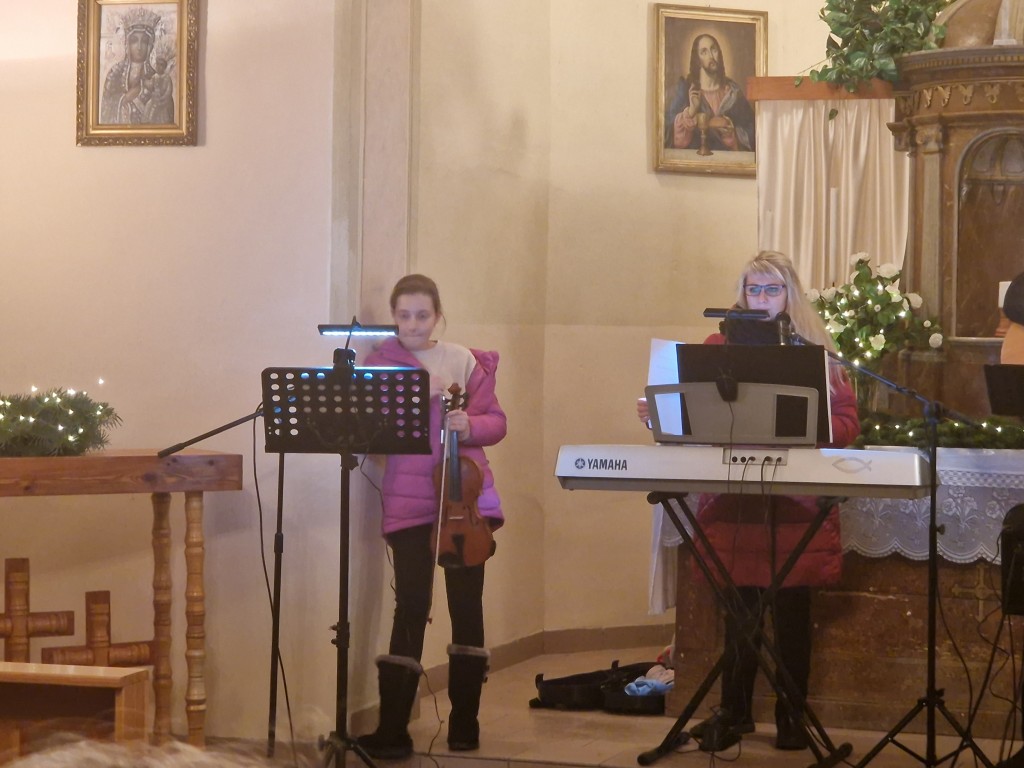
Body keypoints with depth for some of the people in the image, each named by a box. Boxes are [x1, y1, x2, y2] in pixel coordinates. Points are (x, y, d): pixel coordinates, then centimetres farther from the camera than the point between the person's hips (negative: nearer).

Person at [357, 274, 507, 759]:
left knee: (467, 603, 5)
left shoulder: (463, 361, 5)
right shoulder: (380, 364, 3)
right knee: (411, 606, -6)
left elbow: (496, 422, 4)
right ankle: (393, 729, -3)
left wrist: (469, 426, -17)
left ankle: (465, 722, 15)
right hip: (409, 501, -1)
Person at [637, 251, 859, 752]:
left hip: (797, 504, -1)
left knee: (792, 612, 2)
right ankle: (734, 712, 14)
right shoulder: (719, 346, 9)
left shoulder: (815, 347, 4)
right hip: (734, 502, 1)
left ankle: (791, 716, 12)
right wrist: (658, 413, -9)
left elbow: (847, 421, -1)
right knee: (738, 608, 3)